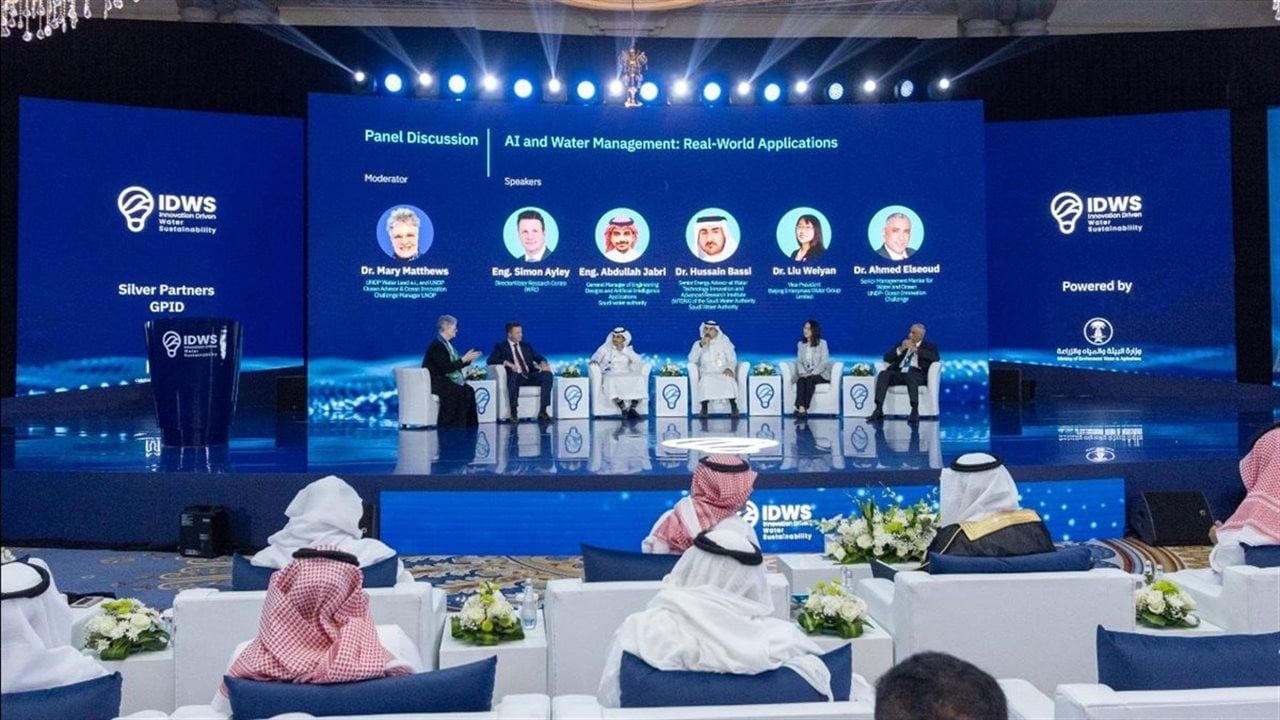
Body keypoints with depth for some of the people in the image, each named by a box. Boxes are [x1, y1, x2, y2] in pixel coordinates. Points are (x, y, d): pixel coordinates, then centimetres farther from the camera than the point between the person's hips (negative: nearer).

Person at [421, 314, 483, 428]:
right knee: (459, 392, -28)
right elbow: (446, 368, -22)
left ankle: (469, 425, -11)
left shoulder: (446, 344, 14)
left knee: (469, 390, -12)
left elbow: (454, 365, 16)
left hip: (446, 380, 9)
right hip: (435, 382, -9)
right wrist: (464, 359, -17)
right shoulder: (437, 346, -15)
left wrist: (469, 359, 5)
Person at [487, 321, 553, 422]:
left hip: (530, 376, 4)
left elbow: (538, 357, 17)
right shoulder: (501, 347, 10)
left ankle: (543, 411, -24)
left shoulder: (526, 346, 23)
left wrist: (543, 363, -8)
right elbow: (490, 360, -5)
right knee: (513, 376, -40)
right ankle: (514, 412, -34)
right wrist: (506, 363, -20)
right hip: (516, 377, -4)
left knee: (547, 375, -24)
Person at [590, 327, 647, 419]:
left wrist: (623, 350, -4)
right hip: (610, 374, -2)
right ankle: (623, 409, -43)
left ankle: (632, 408, -34)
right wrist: (595, 361, -21)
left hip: (626, 375, 2)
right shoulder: (605, 348, 16)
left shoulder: (628, 350, 17)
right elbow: (596, 357, 3)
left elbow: (638, 360, 1)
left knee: (640, 379, -28)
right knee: (612, 381, -38)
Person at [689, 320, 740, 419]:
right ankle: (704, 409, -33)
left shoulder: (724, 342, 12)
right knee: (706, 380, -37)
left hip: (723, 373, 0)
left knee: (729, 379, -36)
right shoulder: (698, 344, 12)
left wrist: (730, 368, -19)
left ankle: (734, 407, -30)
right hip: (707, 374, 0)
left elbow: (733, 359, 4)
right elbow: (692, 360, -4)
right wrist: (701, 345, -12)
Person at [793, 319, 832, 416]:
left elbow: (824, 362, -9)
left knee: (810, 379, -35)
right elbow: (799, 362, 8)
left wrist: (812, 373, -19)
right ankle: (801, 408, -47)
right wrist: (802, 373, -12)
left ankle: (804, 408, -40)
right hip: (806, 374, 3)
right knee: (800, 380, -31)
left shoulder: (822, 343, -1)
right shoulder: (800, 344, 12)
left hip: (821, 374, -3)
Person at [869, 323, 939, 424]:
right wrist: (900, 349, -2)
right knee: (883, 374, -28)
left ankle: (915, 411, -43)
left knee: (909, 374, -39)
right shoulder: (902, 344, 26)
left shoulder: (929, 347, 18)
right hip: (899, 373, 3)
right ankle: (878, 410, -33)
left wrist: (915, 349, -7)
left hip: (917, 375, -3)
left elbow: (935, 357, -5)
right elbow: (887, 358, 15)